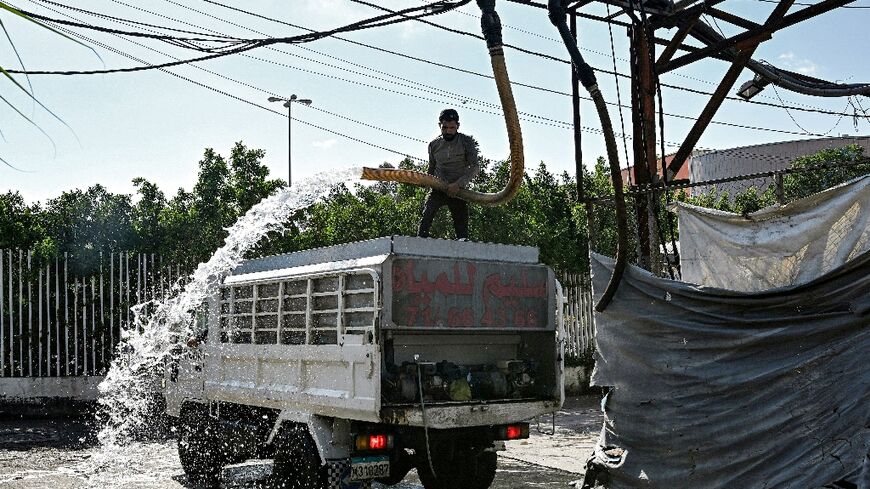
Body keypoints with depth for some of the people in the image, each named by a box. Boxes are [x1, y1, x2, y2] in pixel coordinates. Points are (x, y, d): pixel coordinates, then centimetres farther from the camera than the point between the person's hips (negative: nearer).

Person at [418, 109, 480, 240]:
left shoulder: (466, 141, 0)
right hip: (438, 189, 1)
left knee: (461, 228, -3)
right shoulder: (434, 145, 9)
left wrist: (459, 183, -20)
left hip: (458, 190, -1)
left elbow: (475, 166, -9)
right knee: (426, 215, -24)